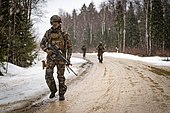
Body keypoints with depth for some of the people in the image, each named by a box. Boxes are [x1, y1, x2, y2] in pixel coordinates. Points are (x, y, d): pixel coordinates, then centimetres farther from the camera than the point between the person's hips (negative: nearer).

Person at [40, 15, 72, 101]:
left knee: (61, 76, 1)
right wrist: (47, 50, -11)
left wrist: (68, 59, -3)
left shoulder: (64, 34, -1)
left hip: (61, 58, -2)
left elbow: (69, 47, 4)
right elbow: (42, 44, 9)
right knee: (48, 76, -5)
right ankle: (53, 90, 19)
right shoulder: (48, 33, 3)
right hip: (50, 57, 2)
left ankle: (61, 94, 15)